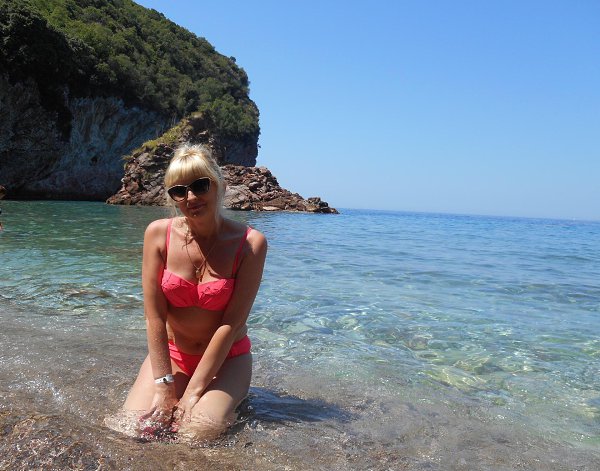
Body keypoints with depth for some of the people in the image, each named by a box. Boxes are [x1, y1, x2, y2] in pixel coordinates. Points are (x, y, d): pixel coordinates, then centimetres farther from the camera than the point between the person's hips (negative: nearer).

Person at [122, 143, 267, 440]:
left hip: (226, 357, -2)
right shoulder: (159, 233, -11)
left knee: (199, 433, -24)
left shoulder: (250, 243, -17)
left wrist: (193, 392, -17)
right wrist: (165, 386, -16)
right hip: (171, 352, 2)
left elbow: (232, 323, -17)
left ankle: (223, 402, 11)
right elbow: (154, 315, -12)